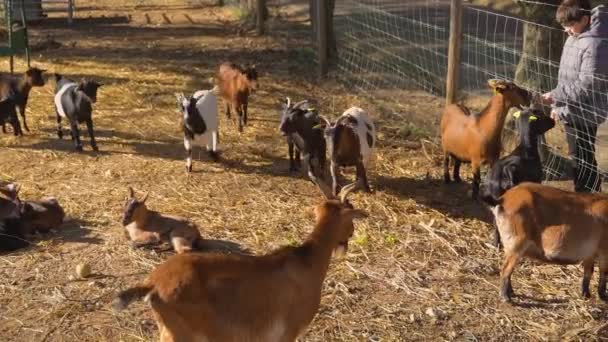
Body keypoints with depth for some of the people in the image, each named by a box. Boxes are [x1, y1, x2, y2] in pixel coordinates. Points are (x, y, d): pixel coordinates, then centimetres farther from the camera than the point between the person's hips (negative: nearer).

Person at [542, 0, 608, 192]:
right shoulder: (574, 38, 8)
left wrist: (555, 96, -19)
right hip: (572, 111, 9)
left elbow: (587, 85, -24)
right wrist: (558, 106, 11)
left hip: (584, 114, -9)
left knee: (582, 160, -1)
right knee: (578, 158, 18)